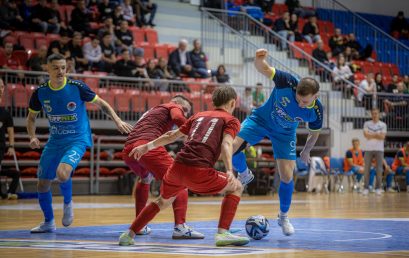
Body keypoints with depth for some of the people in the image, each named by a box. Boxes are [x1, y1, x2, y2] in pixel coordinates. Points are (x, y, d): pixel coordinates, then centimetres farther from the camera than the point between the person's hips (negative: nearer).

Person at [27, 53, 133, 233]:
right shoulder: (40, 92, -5)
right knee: (42, 184, 5)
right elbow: (31, 117, 11)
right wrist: (32, 137, -6)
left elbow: (101, 103, 0)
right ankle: (48, 222, 29)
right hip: (54, 142, 4)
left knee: (62, 173, -30)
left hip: (77, 139, -4)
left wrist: (117, 121, -13)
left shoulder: (77, 87, -13)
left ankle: (68, 202, 4)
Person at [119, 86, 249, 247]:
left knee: (163, 201, 29)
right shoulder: (231, 120, 10)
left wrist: (147, 146, 41)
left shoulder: (199, 116, 26)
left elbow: (173, 135, 31)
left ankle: (129, 235, 28)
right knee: (236, 187, 13)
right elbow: (226, 144, -10)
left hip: (178, 167, 6)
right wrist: (229, 171, -23)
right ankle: (222, 233, -2)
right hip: (199, 172, -6)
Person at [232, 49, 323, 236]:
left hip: (284, 134, 1)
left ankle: (284, 216, 21)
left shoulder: (316, 111, -26)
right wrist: (259, 59, -48)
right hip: (261, 120, -1)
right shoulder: (287, 83, -34)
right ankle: (244, 174, 12)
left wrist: (306, 152, 12)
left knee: (287, 177, -6)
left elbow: (314, 133, -4)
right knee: (230, 148, -23)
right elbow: (263, 69, -23)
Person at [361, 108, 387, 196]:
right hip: (369, 149, 0)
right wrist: (377, 134, -9)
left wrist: (371, 135, -9)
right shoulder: (367, 124, 8)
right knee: (366, 168, -2)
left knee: (379, 169, -3)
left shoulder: (383, 125, 6)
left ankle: (378, 188, 2)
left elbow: (382, 136, -7)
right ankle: (366, 188, 2)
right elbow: (366, 135, -7)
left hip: (379, 149, 0)